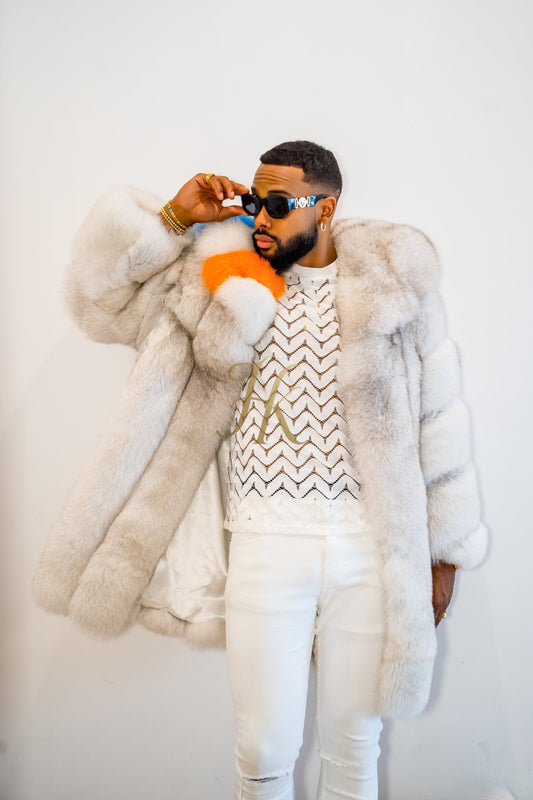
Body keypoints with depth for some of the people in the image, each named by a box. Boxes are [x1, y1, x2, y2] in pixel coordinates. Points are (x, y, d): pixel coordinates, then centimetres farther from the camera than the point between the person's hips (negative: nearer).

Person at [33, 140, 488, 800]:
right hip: (265, 539, 0)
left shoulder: (394, 282, 2)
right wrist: (175, 217, -2)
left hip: (374, 543, 0)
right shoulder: (228, 280, 5)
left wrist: (445, 550, 7)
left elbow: (439, 422, 5)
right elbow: (101, 289, 7)